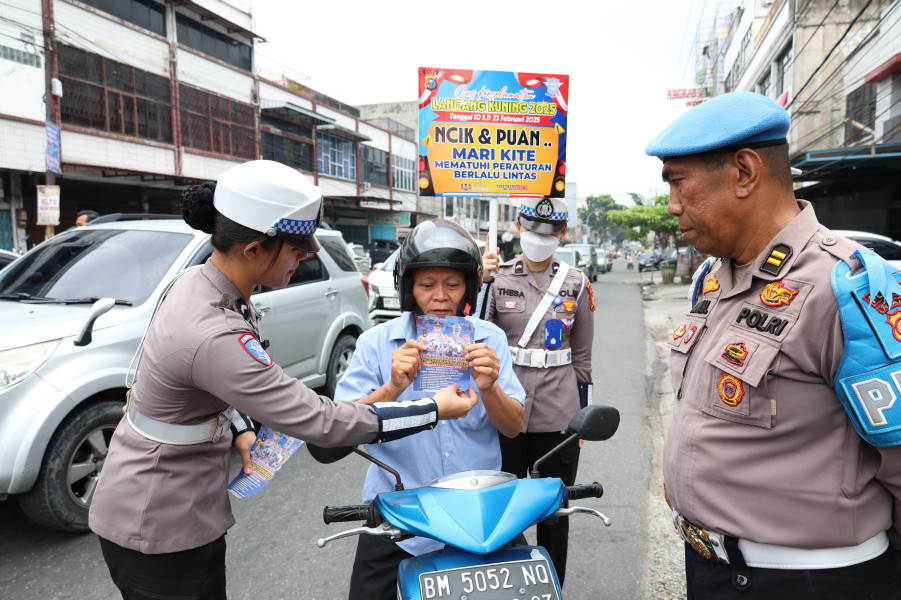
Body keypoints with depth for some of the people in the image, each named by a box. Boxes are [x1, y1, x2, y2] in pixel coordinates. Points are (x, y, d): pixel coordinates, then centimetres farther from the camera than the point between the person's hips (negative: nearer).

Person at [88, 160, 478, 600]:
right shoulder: (214, 337, -34)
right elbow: (319, 422, -32)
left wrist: (239, 429, 1)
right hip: (157, 529, -8)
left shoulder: (202, 282, -5)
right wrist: (434, 410, -24)